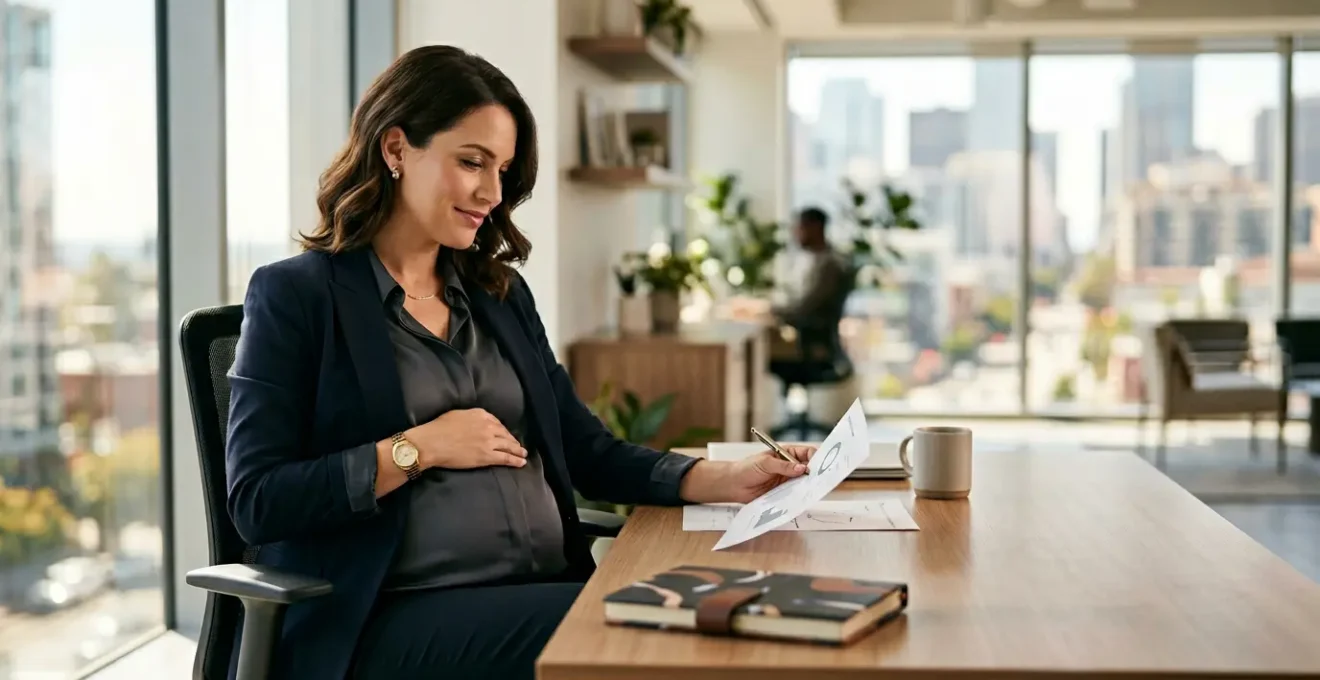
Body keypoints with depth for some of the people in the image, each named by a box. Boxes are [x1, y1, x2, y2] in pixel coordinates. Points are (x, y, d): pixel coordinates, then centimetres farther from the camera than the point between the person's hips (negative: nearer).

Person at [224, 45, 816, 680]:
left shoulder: (501, 295, 19)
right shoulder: (296, 295, 0)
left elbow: (587, 451, 13)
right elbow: (256, 501, -7)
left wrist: (726, 478, -1)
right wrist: (417, 448, -12)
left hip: (548, 591, 6)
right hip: (393, 619, -6)